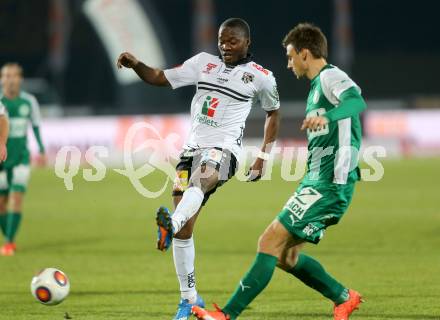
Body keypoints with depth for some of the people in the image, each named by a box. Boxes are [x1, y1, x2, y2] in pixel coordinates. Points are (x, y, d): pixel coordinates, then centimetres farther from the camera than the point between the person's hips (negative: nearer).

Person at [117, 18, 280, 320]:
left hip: (223, 149, -4)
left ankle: (171, 224, -69)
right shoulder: (204, 63, 12)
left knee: (200, 179, -41)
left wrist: (263, 156, 12)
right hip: (193, 147, 5)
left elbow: (273, 113, 19)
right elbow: (159, 78, 12)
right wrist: (136, 64, -8)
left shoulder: (261, 77, 4)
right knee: (185, 231, 0)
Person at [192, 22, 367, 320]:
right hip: (317, 183, 10)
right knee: (285, 256, 13)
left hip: (329, 184, -10)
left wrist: (326, 117, -50)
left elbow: (357, 101, -32)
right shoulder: (318, 85, 22)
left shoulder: (331, 77, -9)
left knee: (270, 242, -14)